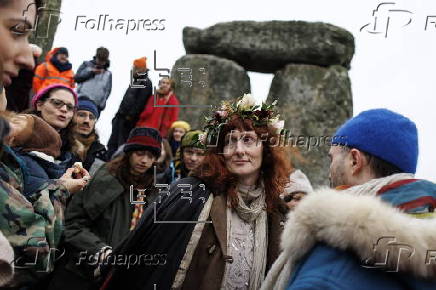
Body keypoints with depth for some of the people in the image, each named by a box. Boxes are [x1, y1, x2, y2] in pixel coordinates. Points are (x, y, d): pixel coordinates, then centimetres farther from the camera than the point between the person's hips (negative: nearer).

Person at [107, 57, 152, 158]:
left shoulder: (146, 83, -10)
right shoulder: (135, 81, 19)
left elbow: (140, 102, -18)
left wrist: (130, 116, -19)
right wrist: (119, 113, 19)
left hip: (129, 119, -9)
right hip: (121, 116, 9)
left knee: (123, 143, -6)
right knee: (112, 143, 10)